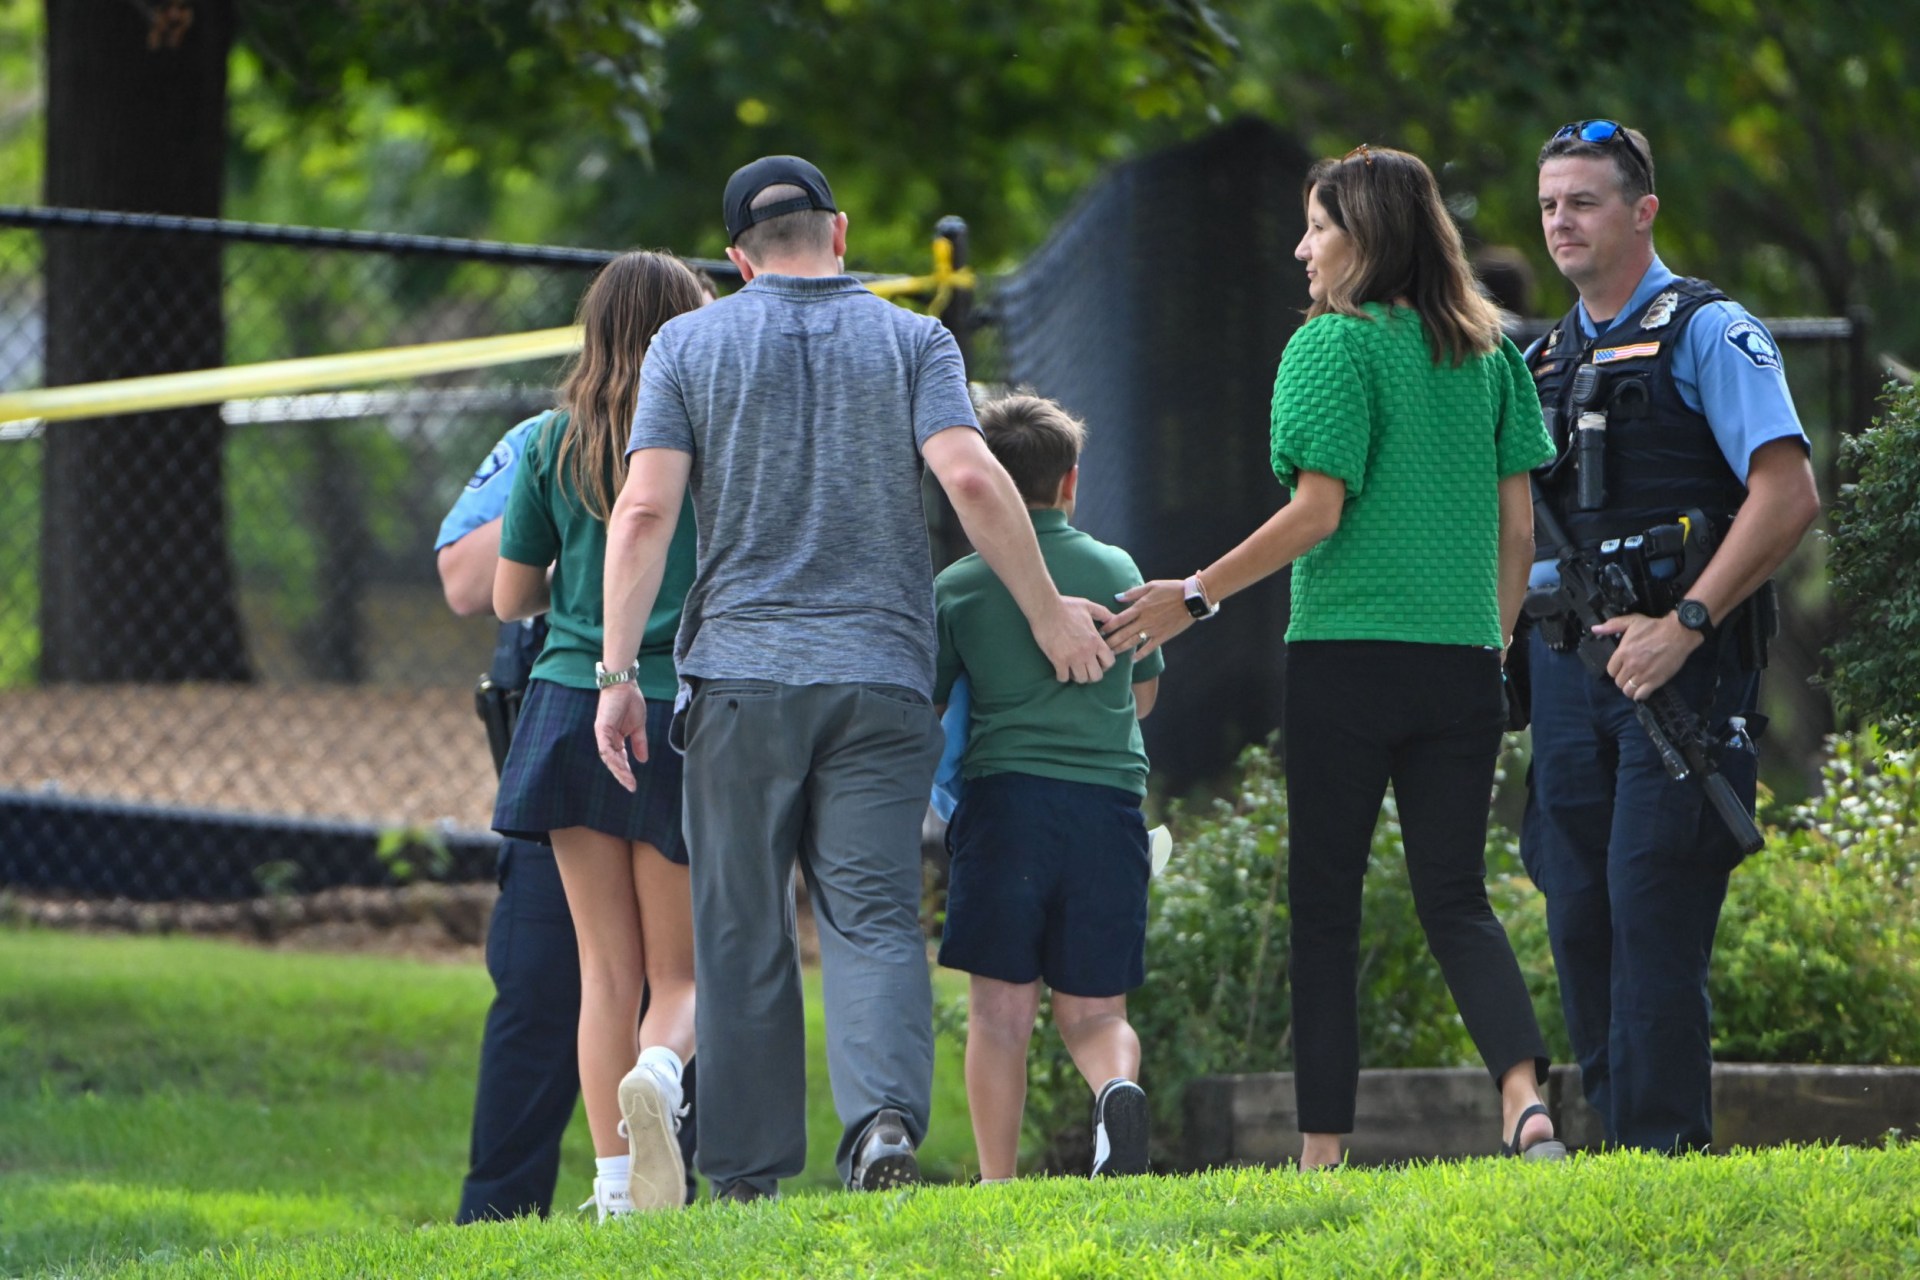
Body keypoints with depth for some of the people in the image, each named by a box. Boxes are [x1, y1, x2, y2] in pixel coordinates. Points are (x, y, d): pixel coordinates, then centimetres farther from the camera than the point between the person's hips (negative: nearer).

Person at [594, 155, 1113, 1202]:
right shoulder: (912, 342, 7)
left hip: (741, 678, 0)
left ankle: (747, 1181, 5)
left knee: (742, 931, 5)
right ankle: (885, 1113, -27)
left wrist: (616, 671, -2)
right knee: (874, 916, -3)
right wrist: (1047, 612, 1)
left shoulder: (689, 347, 7)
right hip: (880, 679, 0)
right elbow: (969, 478, -8)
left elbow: (644, 510, -2)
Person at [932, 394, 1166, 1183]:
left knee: (1001, 1008, 2)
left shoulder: (958, 587, 4)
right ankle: (1118, 1086, -23)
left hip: (1005, 795, -2)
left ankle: (996, 1184, -3)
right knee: (1093, 1011, 8)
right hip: (1109, 800, 2)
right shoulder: (1118, 572, 13)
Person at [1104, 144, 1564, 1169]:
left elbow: (1317, 511, -13)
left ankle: (1322, 1152, 4)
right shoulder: (1486, 353, 10)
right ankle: (1524, 1096, -18)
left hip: (1347, 656, -5)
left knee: (1325, 902, 4)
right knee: (1455, 896, 6)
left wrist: (1195, 596, -6)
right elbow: (1516, 524, 11)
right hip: (1461, 662, 5)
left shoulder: (1335, 346, -7)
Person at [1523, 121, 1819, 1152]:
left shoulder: (1706, 333, -4)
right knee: (1578, 914, 5)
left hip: (1678, 668, -7)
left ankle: (1666, 1153, -11)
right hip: (1570, 668, 7)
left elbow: (1787, 495, -14)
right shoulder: (1542, 362, 18)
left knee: (1653, 908, -12)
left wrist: (1684, 625, -19)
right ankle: (1612, 1142, 11)